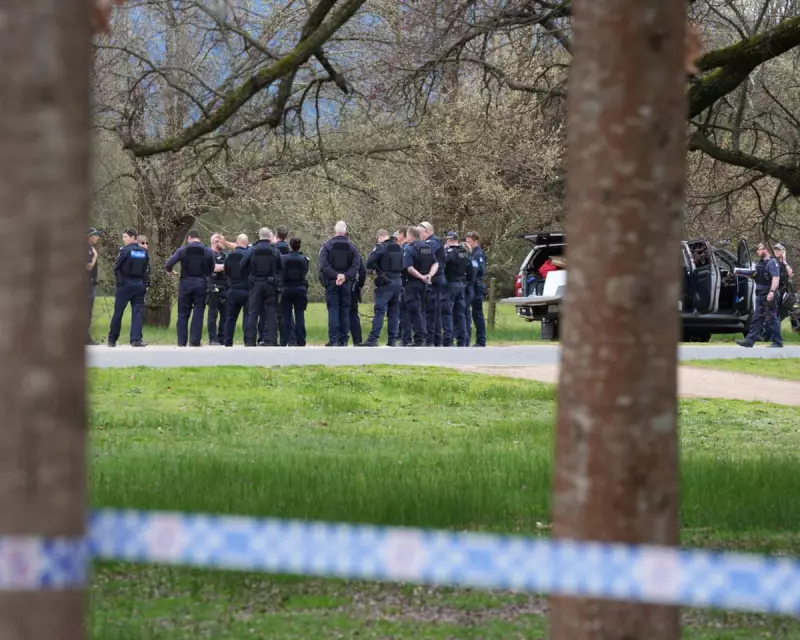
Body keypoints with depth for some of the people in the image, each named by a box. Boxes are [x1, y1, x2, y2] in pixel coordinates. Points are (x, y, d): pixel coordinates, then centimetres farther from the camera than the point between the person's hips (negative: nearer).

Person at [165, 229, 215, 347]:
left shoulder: (183, 250, -3)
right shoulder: (208, 251, 1)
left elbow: (168, 264, -10)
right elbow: (212, 270, 4)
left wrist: (170, 271, 11)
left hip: (186, 284, 0)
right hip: (201, 284, 0)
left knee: (183, 314, 8)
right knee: (198, 314, 4)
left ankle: (182, 341, 6)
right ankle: (195, 341, 0)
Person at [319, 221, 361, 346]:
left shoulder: (327, 246, -1)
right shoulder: (352, 247, 5)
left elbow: (324, 265, -12)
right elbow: (356, 265, -5)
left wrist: (335, 276, -14)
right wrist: (345, 276, -12)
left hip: (331, 283, -2)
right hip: (347, 284, 2)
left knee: (333, 310, -2)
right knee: (345, 311, 7)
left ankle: (333, 340, -10)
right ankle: (343, 340, 6)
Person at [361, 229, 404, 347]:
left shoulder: (380, 247, -8)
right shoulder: (399, 248, 11)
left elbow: (369, 263, -12)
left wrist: (374, 268, 7)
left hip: (385, 282, -6)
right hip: (398, 281, 6)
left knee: (380, 310, -8)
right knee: (394, 312, 9)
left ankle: (373, 339, -13)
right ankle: (393, 339, 8)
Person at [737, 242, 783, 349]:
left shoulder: (772, 262, -13)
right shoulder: (760, 263, 16)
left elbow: (776, 278, -23)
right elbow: (755, 276, 26)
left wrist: (772, 291, -32)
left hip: (769, 295, -9)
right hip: (760, 295, 9)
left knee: (771, 319, -5)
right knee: (757, 319, 9)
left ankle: (777, 342, 1)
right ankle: (750, 340, 10)